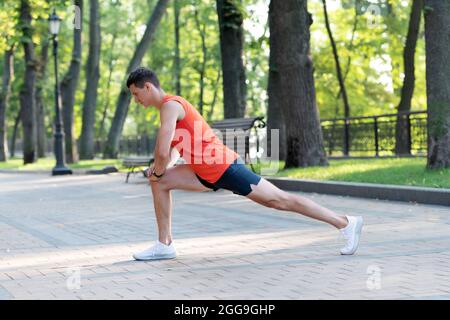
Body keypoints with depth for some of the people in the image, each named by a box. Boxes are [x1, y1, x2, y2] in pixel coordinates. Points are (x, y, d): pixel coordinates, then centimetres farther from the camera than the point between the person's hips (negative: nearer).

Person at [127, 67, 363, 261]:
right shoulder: (169, 106, 16)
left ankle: (346, 223, 4)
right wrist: (159, 169, 3)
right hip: (209, 172, 10)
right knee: (159, 183, 8)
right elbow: (173, 149, 22)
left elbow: (162, 151, -25)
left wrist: (159, 170, -4)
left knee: (280, 200, -4)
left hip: (224, 167, -10)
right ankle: (164, 244, 10)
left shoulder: (170, 106, -15)